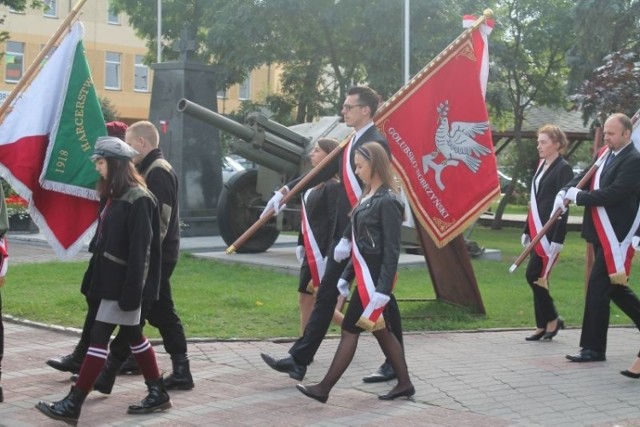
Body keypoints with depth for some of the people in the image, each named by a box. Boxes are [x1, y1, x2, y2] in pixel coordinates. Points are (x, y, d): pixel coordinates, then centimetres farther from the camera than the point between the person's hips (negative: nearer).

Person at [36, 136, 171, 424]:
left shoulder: (138, 199, -16)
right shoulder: (114, 196, 13)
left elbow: (140, 249, -20)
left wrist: (132, 290, -23)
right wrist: (94, 277, 15)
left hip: (124, 282, -10)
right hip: (111, 279, 10)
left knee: (99, 337, -7)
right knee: (133, 335, 14)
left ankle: (72, 406, -4)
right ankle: (158, 393, 24)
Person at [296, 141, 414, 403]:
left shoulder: (387, 201, -15)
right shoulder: (369, 196, 13)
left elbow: (391, 249, -18)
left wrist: (383, 289, -21)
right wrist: (346, 276, 17)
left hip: (374, 277, -9)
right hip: (365, 274, 10)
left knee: (350, 329, -4)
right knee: (379, 330, 14)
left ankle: (324, 388, 1)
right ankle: (404, 384, 23)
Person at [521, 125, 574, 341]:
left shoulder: (563, 168, -9)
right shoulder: (542, 166, 15)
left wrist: (557, 240, -19)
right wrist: (527, 231, 17)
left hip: (550, 231, -8)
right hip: (537, 230, 8)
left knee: (534, 276, -9)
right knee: (536, 277, 8)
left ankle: (550, 321, 6)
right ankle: (546, 324, 16)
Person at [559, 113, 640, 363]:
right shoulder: (607, 155, 11)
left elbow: (614, 193, -23)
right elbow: (586, 177, 10)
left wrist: (577, 197, -17)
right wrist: (565, 191, -9)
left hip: (615, 236, -9)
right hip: (601, 234, 9)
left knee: (598, 286, -7)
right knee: (614, 286, 17)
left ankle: (594, 348, 0)